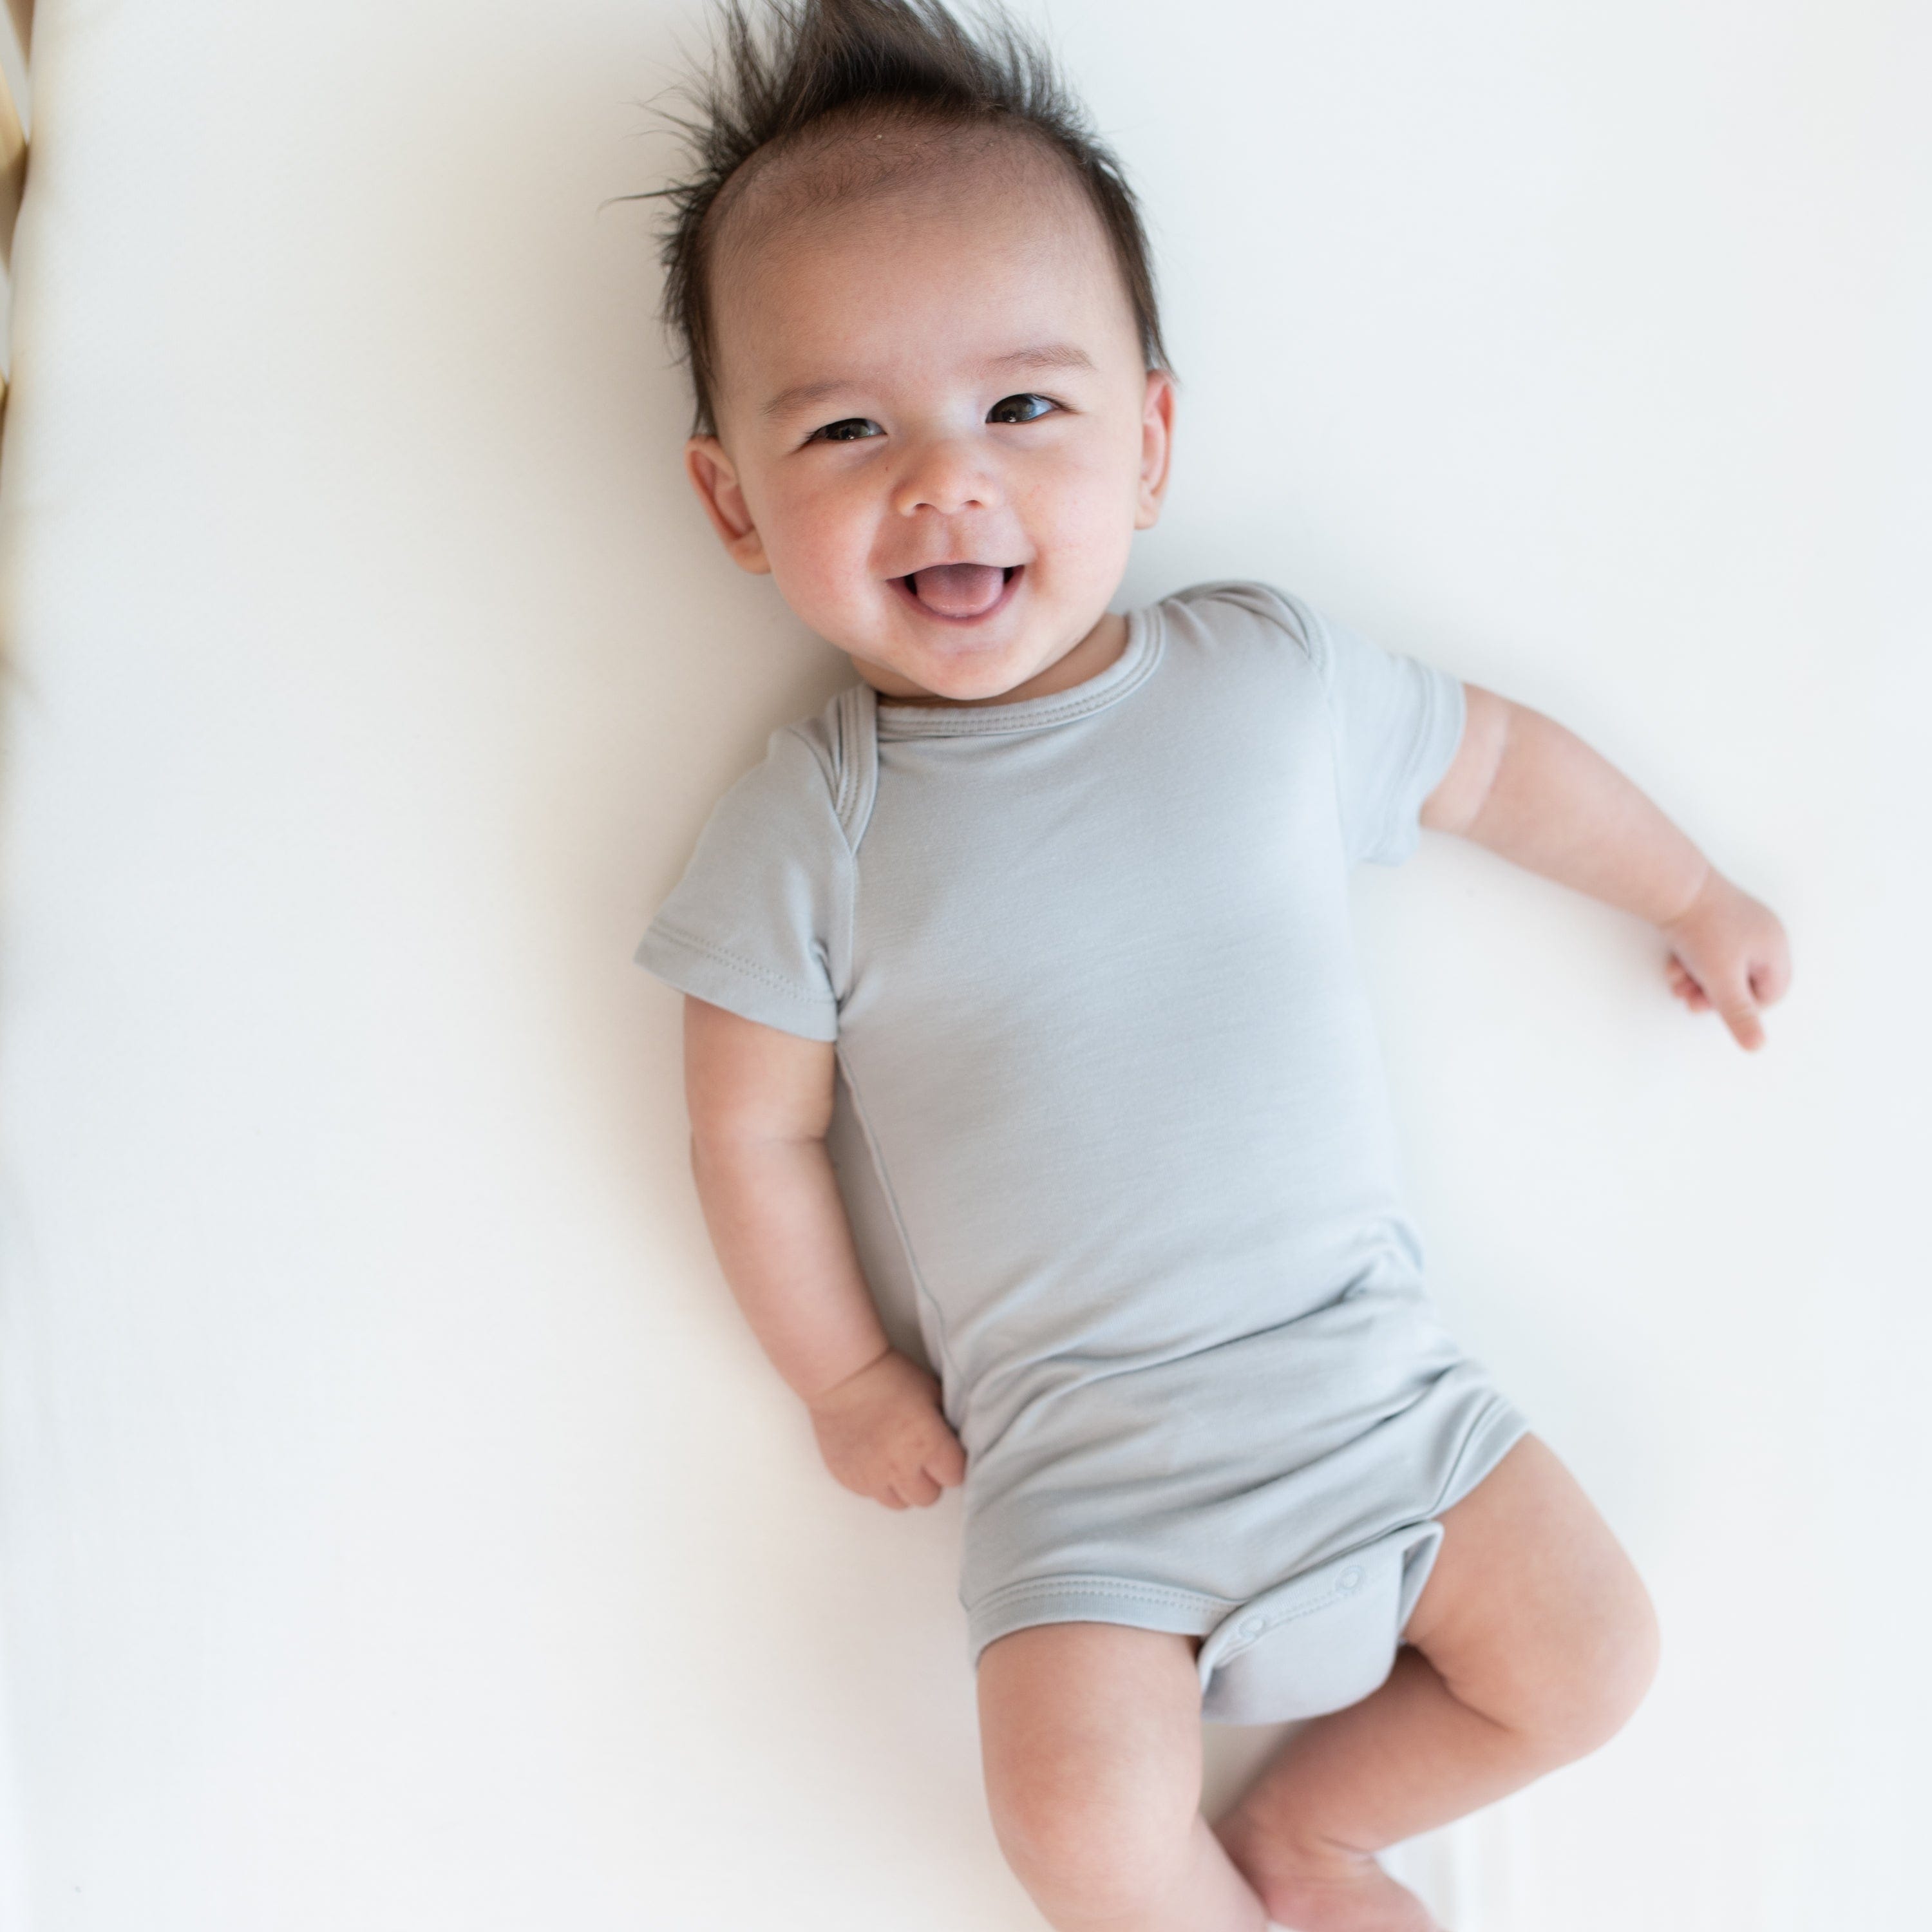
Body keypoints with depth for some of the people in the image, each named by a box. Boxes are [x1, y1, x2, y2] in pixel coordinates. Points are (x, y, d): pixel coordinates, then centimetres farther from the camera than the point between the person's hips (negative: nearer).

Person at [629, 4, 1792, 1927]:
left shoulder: (1274, 674, -4)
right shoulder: (806, 825, -10)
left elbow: (1492, 759, 13)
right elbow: (754, 1134, -3)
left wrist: (1693, 899, 24)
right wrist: (844, 1378, 2)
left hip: (1368, 1353, 3)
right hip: (1078, 1452, -2)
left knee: (1591, 1661, 4)